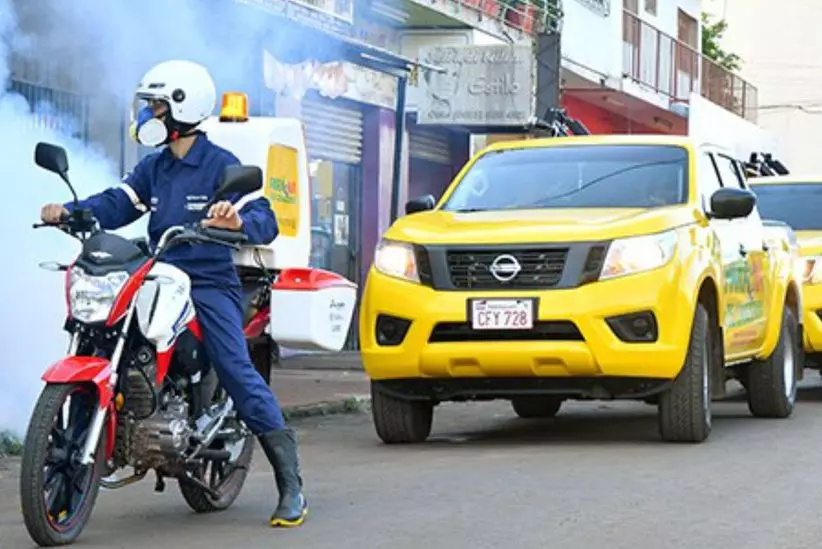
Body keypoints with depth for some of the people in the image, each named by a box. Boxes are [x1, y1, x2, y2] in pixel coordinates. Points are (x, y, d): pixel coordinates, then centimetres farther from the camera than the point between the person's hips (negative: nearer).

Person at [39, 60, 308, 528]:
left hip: (210, 283, -7)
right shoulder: (154, 167, 17)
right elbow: (118, 204, 3)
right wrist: (69, 211, -15)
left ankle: (291, 484, -18)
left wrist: (238, 221, -38)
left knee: (237, 370, -19)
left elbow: (266, 222, -15)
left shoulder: (221, 165, -5)